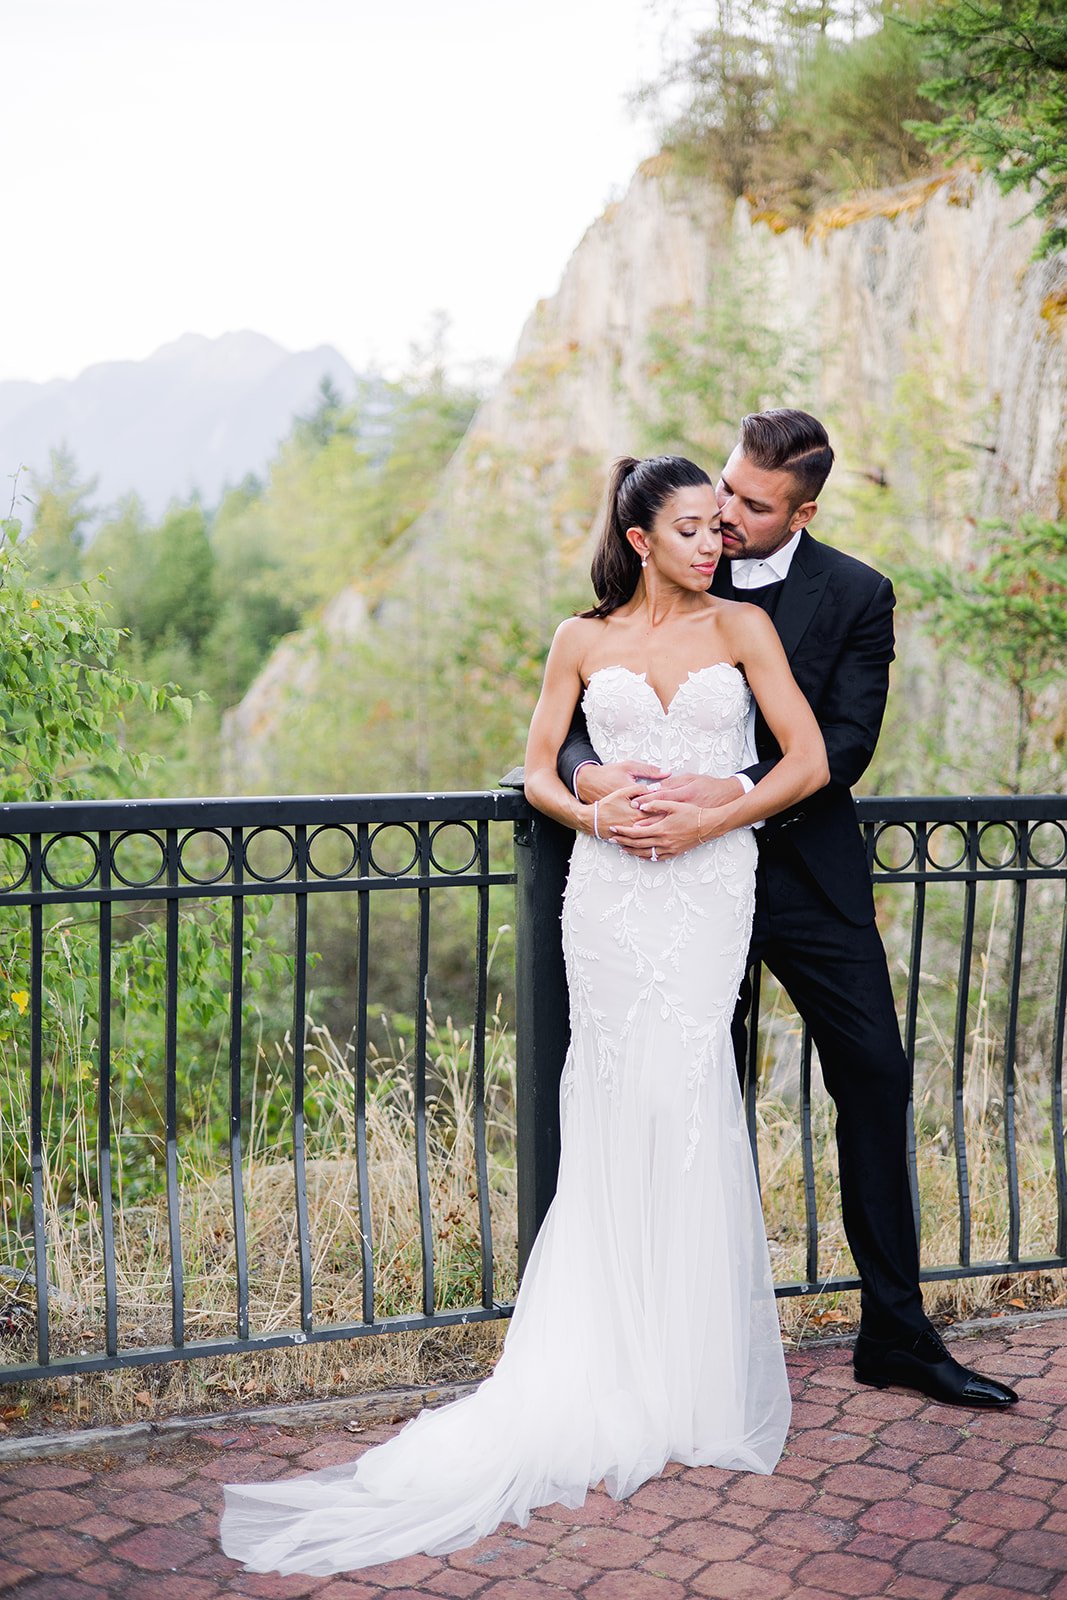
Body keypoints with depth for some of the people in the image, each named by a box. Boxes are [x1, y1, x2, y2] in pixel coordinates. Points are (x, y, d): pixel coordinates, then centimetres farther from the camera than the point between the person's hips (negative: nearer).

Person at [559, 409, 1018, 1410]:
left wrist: (726, 797, -30)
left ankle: (896, 1334, 17)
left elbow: (840, 748, -15)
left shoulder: (856, 596, -5)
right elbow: (572, 717, -4)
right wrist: (590, 771, -27)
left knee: (876, 1078, 2)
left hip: (810, 874, 0)